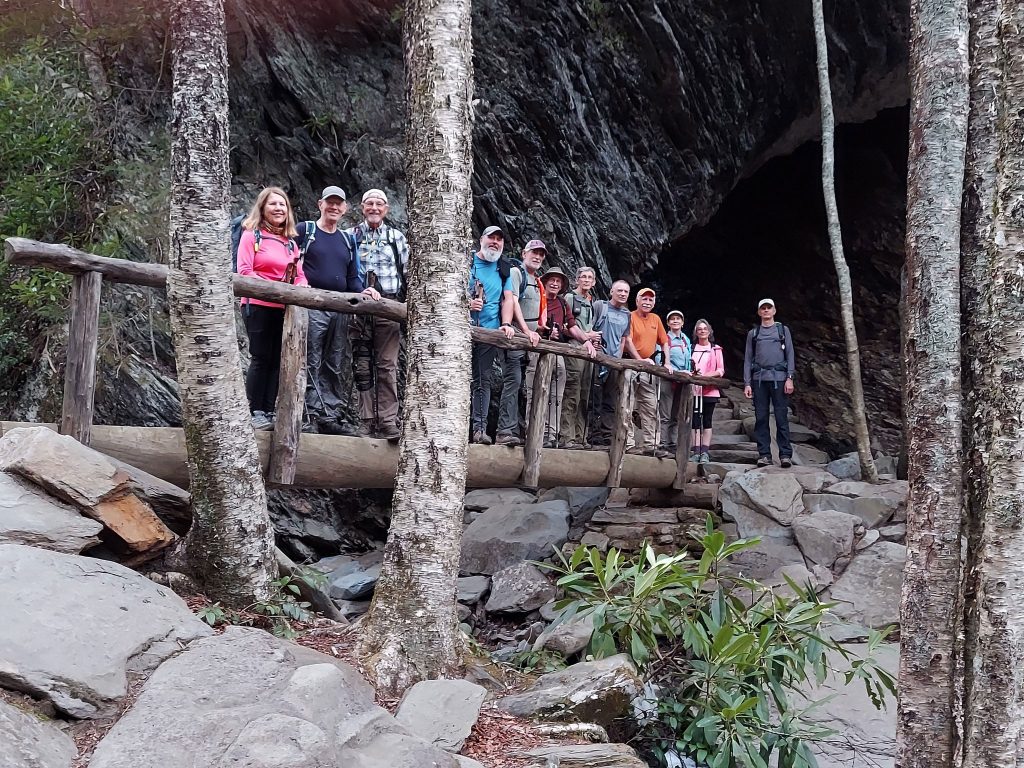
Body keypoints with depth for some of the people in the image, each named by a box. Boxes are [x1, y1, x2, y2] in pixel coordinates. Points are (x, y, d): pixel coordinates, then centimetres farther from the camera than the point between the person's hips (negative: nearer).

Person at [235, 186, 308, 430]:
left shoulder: (291, 242, 17)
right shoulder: (252, 235, 1)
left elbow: (300, 275, 13)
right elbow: (244, 271, -9)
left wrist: (299, 288, -10)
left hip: (284, 309, 5)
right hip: (257, 306, -5)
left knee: (276, 360, 5)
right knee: (261, 358, -4)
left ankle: (269, 412, 10)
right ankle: (255, 412, 3)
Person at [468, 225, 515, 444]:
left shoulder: (503, 268, 16)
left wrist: (506, 324, -3)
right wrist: (466, 304, -15)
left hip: (490, 331, 3)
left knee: (483, 380, 1)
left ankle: (480, 428, 0)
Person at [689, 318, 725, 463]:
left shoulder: (716, 349, 8)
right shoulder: (692, 348, 13)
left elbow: (721, 370, 4)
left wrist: (707, 375, -11)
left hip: (710, 390, -1)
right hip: (694, 389, 1)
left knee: (707, 421, 1)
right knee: (695, 421, -2)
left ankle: (705, 452, 2)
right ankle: (696, 452, -2)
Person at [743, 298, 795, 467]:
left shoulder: (783, 330, 13)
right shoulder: (753, 333, 17)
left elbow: (790, 355, 7)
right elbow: (748, 359, 12)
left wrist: (790, 378, -5)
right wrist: (747, 383, 3)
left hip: (779, 378, -2)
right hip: (759, 379, 2)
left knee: (782, 417, -6)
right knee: (761, 418, -1)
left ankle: (785, 454, -6)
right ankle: (764, 454, 2)